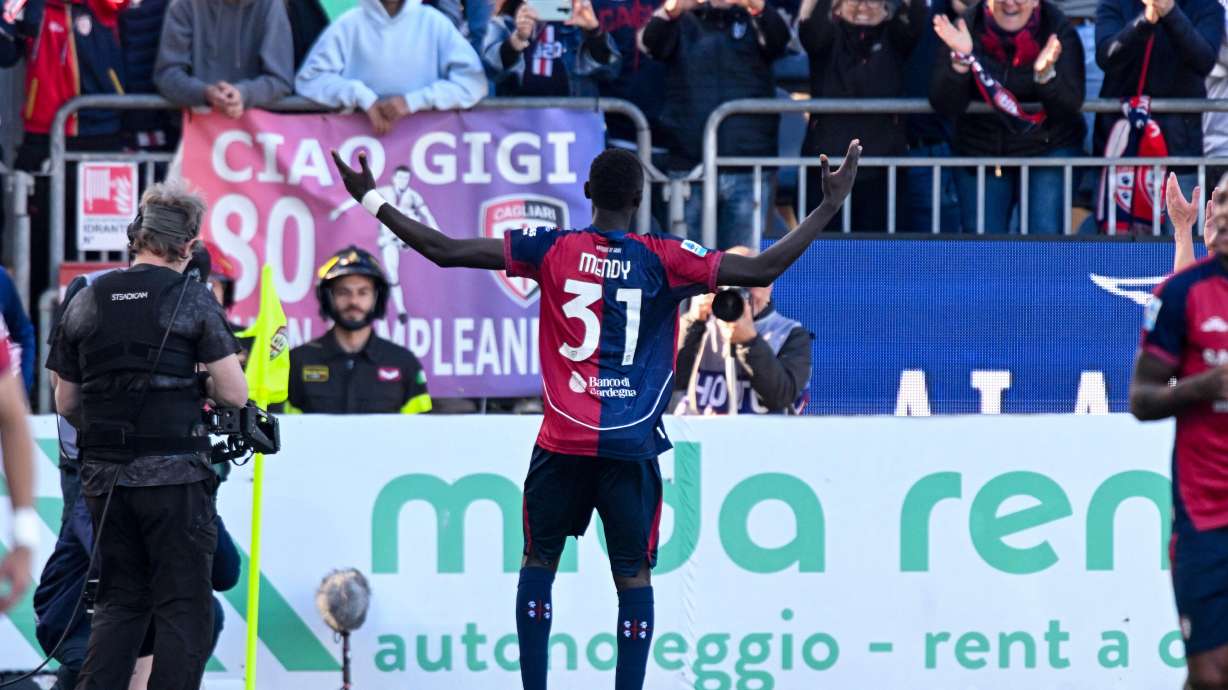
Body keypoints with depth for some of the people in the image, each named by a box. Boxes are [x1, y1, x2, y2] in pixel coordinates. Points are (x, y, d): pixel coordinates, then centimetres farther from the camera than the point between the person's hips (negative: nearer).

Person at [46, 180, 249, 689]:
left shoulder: (86, 302, 7)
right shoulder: (193, 300, -6)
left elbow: (66, 403, 11)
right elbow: (233, 394, -9)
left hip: (105, 476, 5)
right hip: (175, 474, -5)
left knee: (120, 602, 13)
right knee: (184, 608, 1)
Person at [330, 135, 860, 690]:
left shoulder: (551, 250, -3)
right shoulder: (664, 260, -6)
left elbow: (445, 251, -4)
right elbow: (761, 271, -9)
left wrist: (372, 199, 6)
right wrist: (831, 206, -3)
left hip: (562, 442, 1)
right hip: (631, 446, -1)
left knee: (539, 561, 17)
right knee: (634, 576, 5)